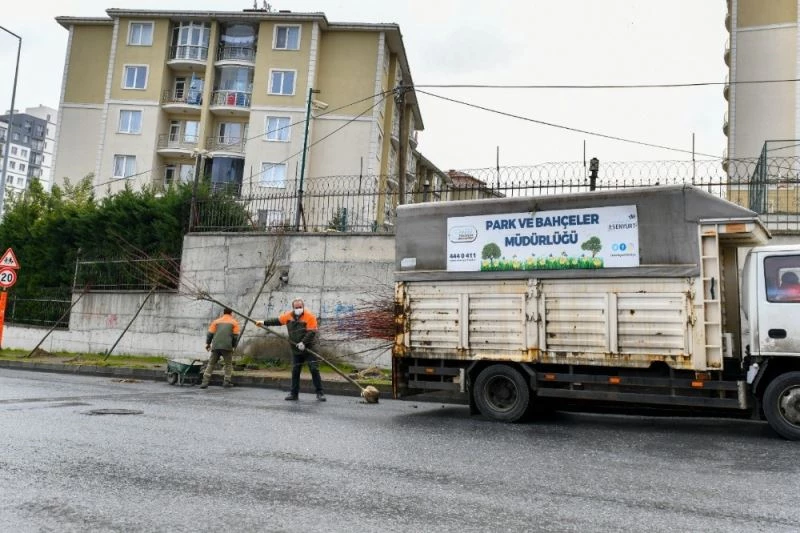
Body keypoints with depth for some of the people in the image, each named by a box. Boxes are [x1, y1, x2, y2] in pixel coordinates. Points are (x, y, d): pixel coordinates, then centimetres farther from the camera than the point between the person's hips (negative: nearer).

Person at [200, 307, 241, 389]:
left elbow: (210, 333, 11)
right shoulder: (234, 322, 10)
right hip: (227, 346, -2)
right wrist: (233, 346, 16)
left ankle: (205, 382, -1)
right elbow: (236, 336, 4)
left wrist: (208, 343, 21)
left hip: (215, 346, 2)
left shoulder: (216, 321, 16)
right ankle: (226, 382, 4)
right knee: (228, 364, 11)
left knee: (211, 364, 7)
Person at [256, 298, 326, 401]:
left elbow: (312, 332, -18)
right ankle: (294, 393, 17)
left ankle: (320, 393, 1)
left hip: (309, 348, -5)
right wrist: (264, 322, 17)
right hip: (296, 349, 5)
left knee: (314, 369, -6)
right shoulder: (288, 316, 4)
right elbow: (277, 321, 18)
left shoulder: (310, 316, -12)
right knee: (295, 371, 8)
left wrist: (303, 342, -27)